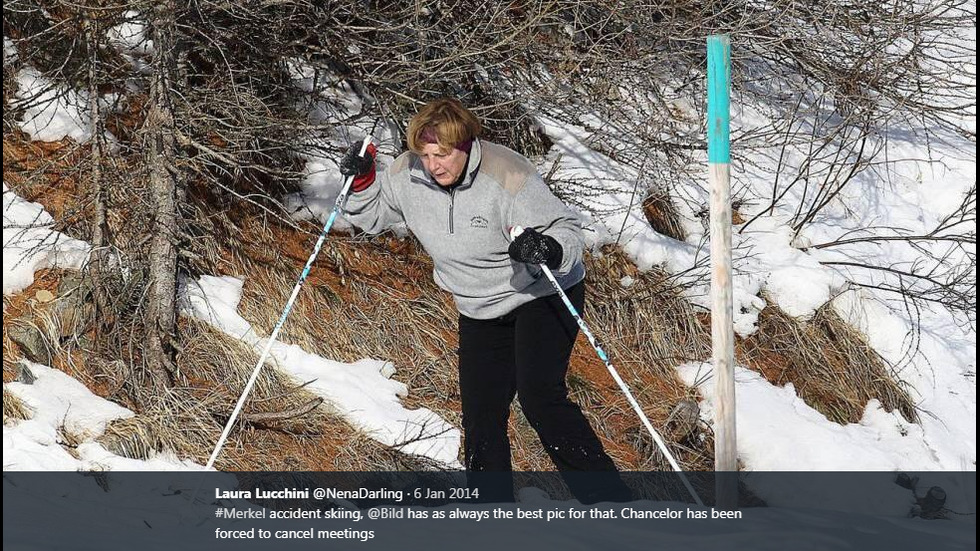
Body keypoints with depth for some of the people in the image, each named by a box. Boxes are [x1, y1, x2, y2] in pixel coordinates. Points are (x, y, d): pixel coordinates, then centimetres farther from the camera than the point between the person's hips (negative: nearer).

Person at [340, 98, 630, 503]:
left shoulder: (507, 178, -27)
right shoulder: (409, 174, -11)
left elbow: (568, 229, -22)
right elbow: (372, 215, 8)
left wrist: (548, 249, -44)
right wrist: (362, 182, -12)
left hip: (543, 295, -6)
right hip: (480, 312, 6)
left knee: (540, 397, -22)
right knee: (481, 413, 3)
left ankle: (608, 500, -17)